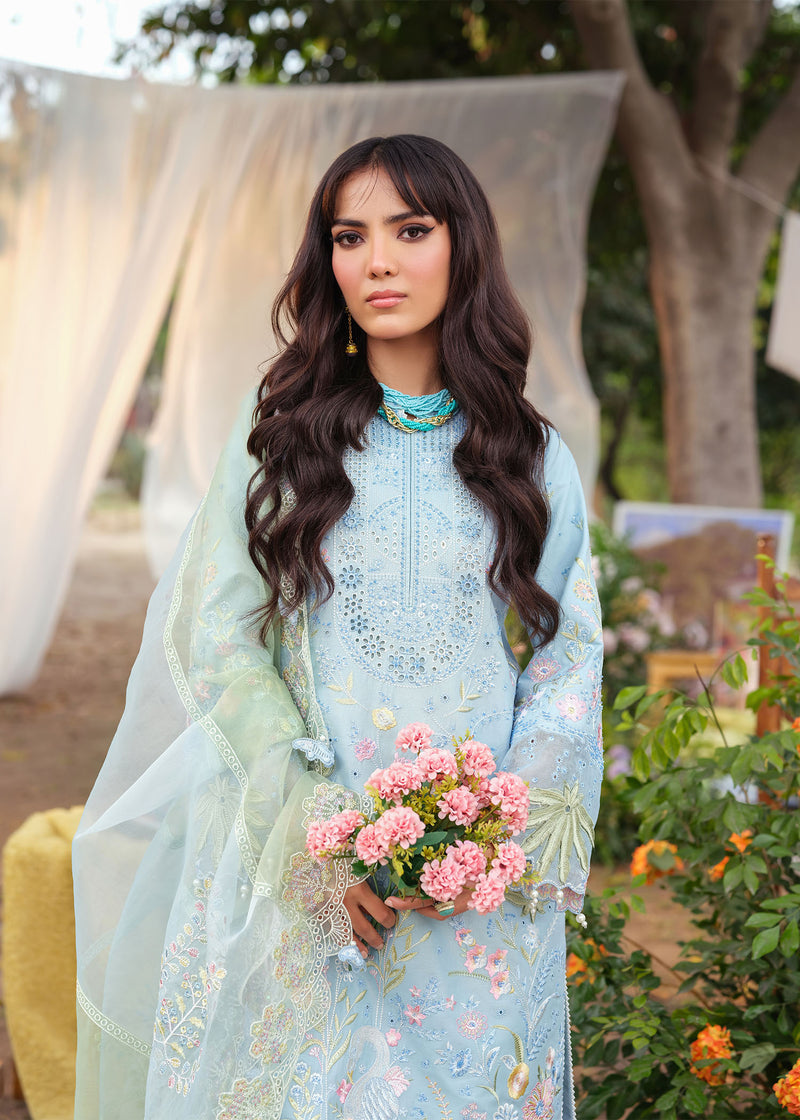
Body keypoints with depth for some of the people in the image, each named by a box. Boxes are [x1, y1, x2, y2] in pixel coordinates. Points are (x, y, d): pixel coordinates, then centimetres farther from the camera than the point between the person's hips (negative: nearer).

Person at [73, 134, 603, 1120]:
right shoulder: (279, 439, 2)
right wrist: (322, 833, -14)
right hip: (297, 870, -1)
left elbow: (571, 651, 4)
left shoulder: (533, 456, 5)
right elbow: (220, 643, -3)